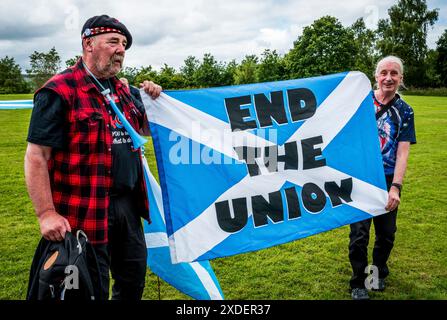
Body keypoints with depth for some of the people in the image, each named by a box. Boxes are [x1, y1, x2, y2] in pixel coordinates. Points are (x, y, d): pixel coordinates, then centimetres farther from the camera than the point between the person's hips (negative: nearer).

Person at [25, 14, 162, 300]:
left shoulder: (122, 90, 12)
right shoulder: (60, 91, -11)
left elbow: (145, 129, 28)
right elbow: (36, 157, -14)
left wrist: (154, 100, 8)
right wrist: (46, 214, -21)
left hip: (129, 205, 8)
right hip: (86, 213, -7)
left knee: (134, 280, 19)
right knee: (93, 290, 7)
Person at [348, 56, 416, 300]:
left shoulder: (404, 112, 3)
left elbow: (402, 153, -3)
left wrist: (396, 187, -13)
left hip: (388, 181, 2)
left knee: (387, 233, 12)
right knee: (359, 234, -5)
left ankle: (379, 273, 39)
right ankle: (358, 283, 16)